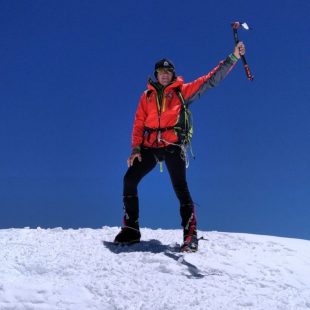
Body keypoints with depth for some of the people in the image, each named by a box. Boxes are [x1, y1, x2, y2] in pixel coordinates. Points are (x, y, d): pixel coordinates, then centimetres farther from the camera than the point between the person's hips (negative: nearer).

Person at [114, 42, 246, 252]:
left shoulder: (182, 91, 9)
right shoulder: (147, 95, 17)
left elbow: (211, 80, 4)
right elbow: (139, 123, 12)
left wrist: (232, 58, -1)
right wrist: (136, 148, -1)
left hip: (173, 146, -3)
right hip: (150, 147, 4)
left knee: (180, 188, -11)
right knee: (130, 179, -6)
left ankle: (190, 236, -9)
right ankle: (131, 229, 5)